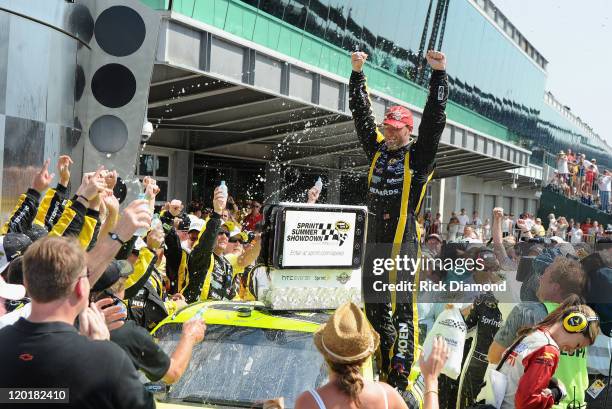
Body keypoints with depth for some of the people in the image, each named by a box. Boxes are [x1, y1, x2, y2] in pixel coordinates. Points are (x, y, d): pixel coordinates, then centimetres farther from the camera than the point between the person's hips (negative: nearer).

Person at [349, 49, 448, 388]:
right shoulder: (377, 149, 13)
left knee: (403, 308, -7)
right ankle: (384, 368, 26)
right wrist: (357, 74, 11)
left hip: (404, 237, -6)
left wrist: (438, 73, -13)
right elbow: (361, 112, 15)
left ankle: (400, 376, -5)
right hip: (375, 236, 6)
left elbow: (434, 118, -8)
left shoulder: (419, 155, 0)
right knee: (374, 306, 12)